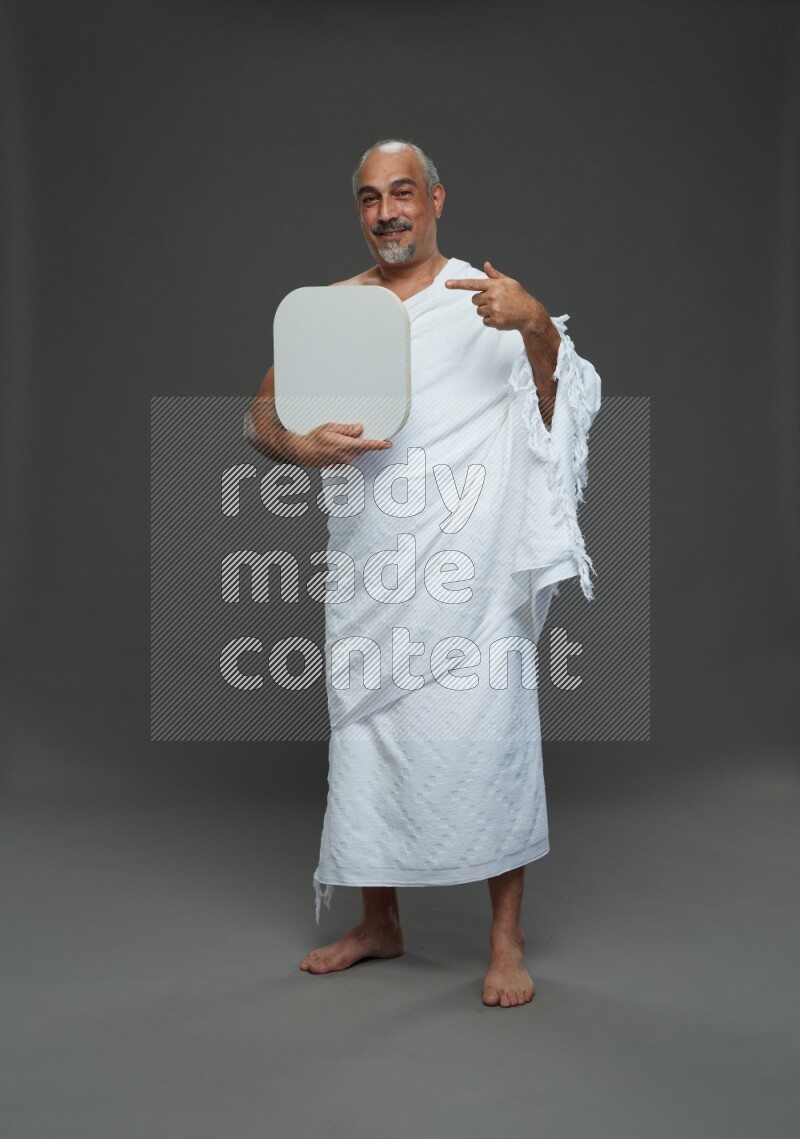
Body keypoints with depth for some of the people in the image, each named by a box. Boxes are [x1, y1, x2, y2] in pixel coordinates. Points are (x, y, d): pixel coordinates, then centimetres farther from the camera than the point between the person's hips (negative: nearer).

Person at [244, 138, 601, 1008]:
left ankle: (506, 939, 9)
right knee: (368, 732, 11)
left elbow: (568, 403, -9)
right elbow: (258, 418, 8)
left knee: (487, 732, -6)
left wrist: (537, 325, -28)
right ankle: (379, 923, 28)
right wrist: (301, 446, -15)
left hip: (468, 568, -4)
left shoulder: (486, 300, 1)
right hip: (368, 568, 4)